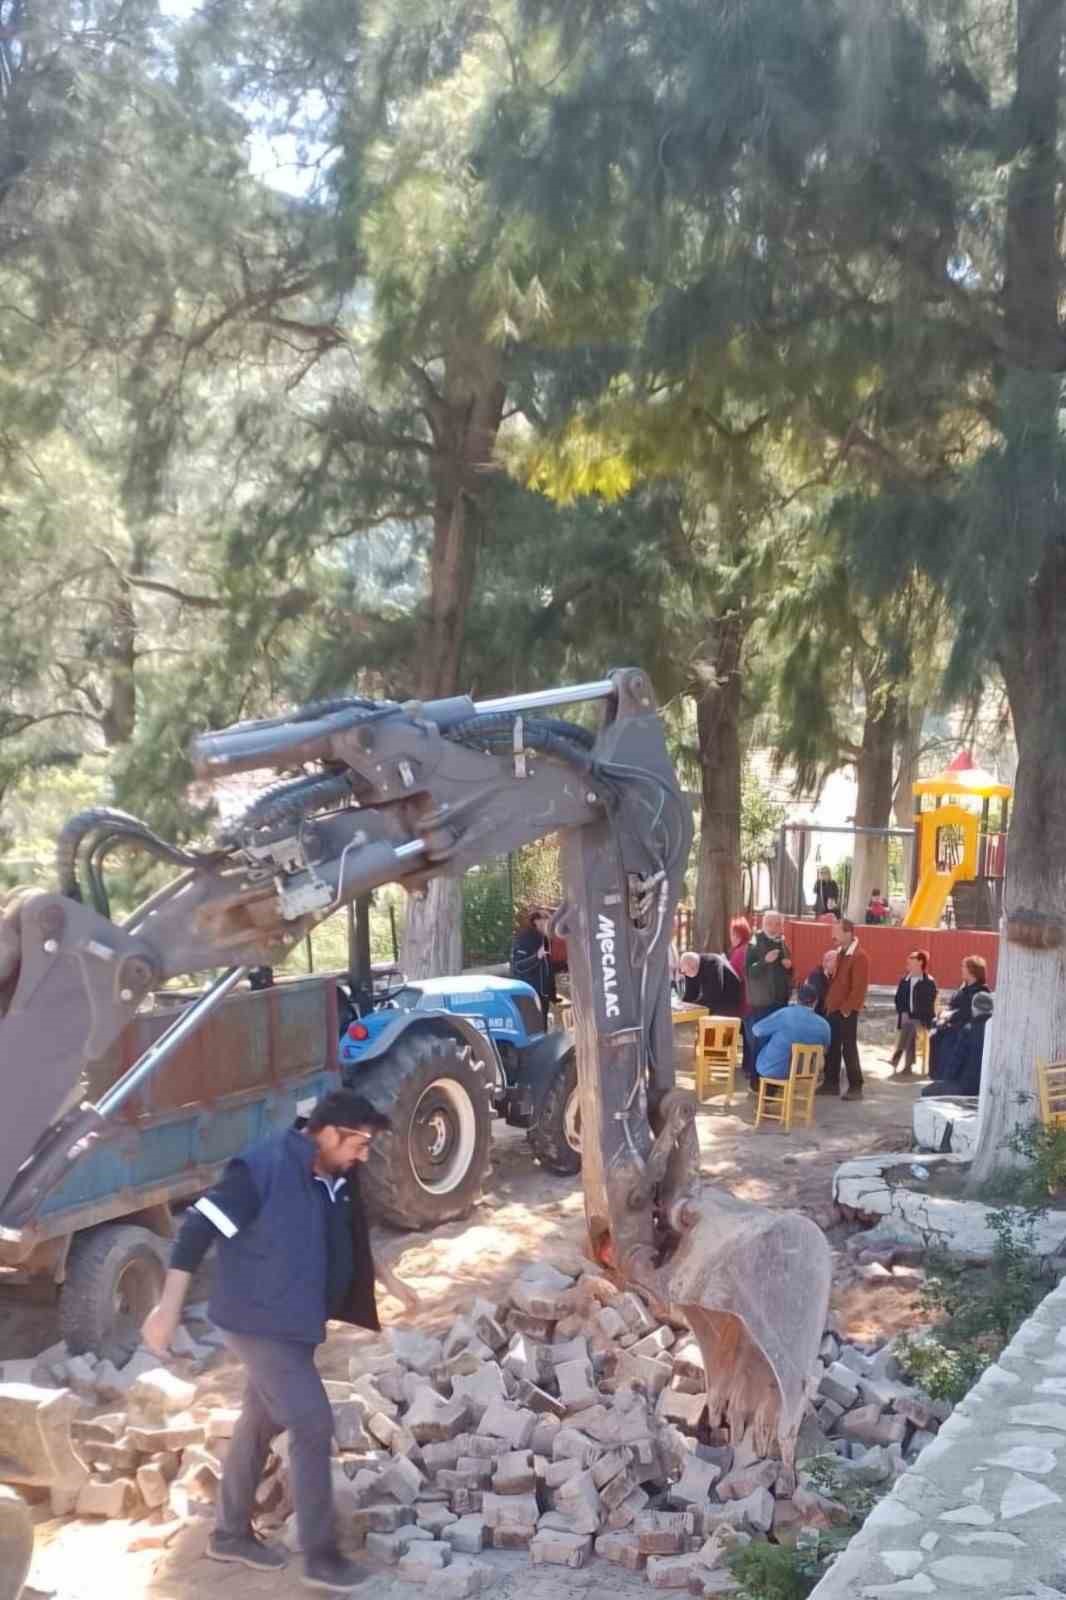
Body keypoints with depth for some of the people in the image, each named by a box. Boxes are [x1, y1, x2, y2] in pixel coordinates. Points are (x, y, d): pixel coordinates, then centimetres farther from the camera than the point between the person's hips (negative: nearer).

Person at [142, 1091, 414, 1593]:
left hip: (295, 1322, 9)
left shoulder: (334, 1178, 0)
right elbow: (198, 1227, -24)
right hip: (260, 1322, -9)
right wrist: (169, 1307, -26)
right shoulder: (264, 1169, -26)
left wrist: (388, 1280, 26)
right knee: (314, 1425, -6)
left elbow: (349, 1238, 20)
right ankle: (320, 1556, 6)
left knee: (261, 1421, 20)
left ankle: (230, 1533, 37)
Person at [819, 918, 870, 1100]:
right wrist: (829, 1003, 12)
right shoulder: (840, 953, 13)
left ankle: (855, 1087, 3)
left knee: (849, 1049, -4)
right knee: (831, 1047, 12)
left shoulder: (859, 956, -14)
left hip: (847, 1012, -9)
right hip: (832, 1009, 9)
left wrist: (847, 1008, -18)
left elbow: (860, 987, -19)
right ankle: (831, 1083, 20)